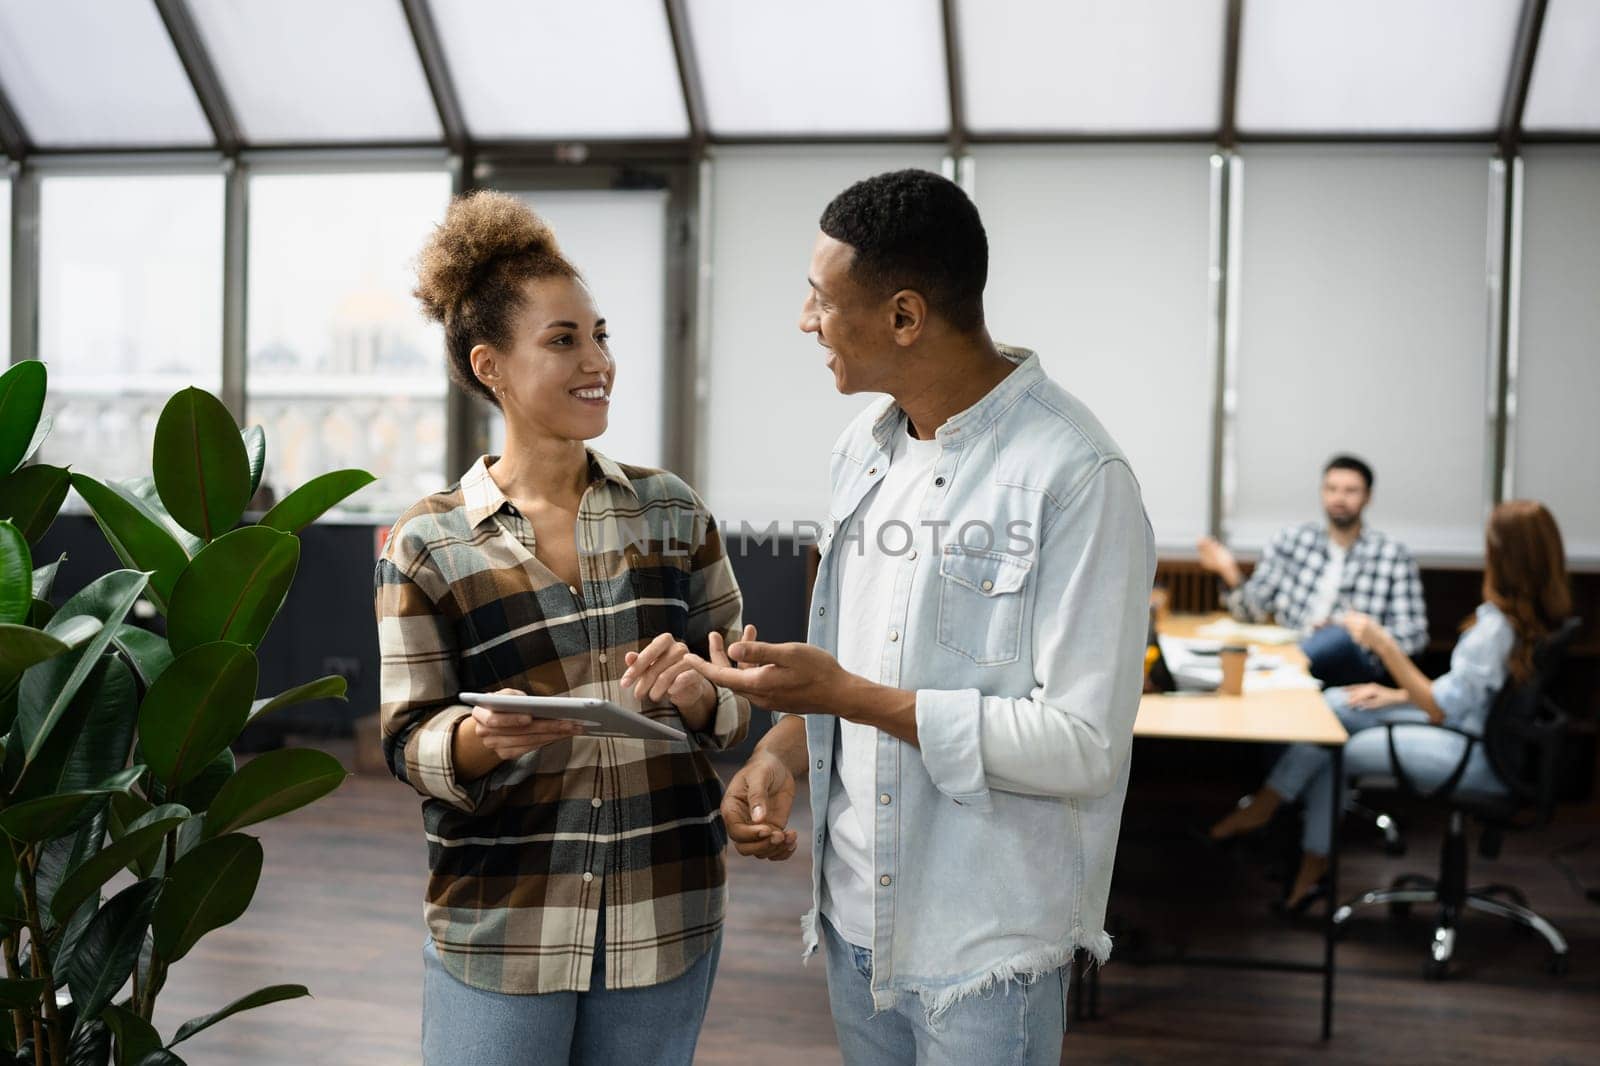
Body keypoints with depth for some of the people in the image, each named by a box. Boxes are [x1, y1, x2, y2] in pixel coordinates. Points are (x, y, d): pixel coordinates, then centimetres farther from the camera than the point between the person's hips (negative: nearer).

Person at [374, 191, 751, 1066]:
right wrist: (480, 739, -24)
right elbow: (408, 739, -3)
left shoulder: (672, 511, 3)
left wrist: (697, 694, -15)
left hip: (666, 918, 2)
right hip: (500, 925, -2)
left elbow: (739, 693, 7)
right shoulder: (427, 544, -3)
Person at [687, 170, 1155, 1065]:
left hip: (986, 954, -7)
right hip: (855, 921, 7)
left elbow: (1084, 746, -23)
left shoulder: (1076, 476, -19)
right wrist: (785, 749, -5)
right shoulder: (865, 449, 6)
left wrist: (848, 695, -22)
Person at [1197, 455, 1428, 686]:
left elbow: (1413, 637, 2)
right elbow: (1253, 611, 10)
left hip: (1355, 666, -1)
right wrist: (1230, 573, -8)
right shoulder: (1289, 540, 11)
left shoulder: (1394, 555, 5)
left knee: (1342, 637, -37)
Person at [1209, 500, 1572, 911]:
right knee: (1332, 705, 5)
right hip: (1480, 726, 9)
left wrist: (1385, 646, -20)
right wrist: (1398, 694, 10)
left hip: (1481, 756, -9)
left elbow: (1443, 709, -21)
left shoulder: (1499, 624, -27)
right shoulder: (1538, 613, 2)